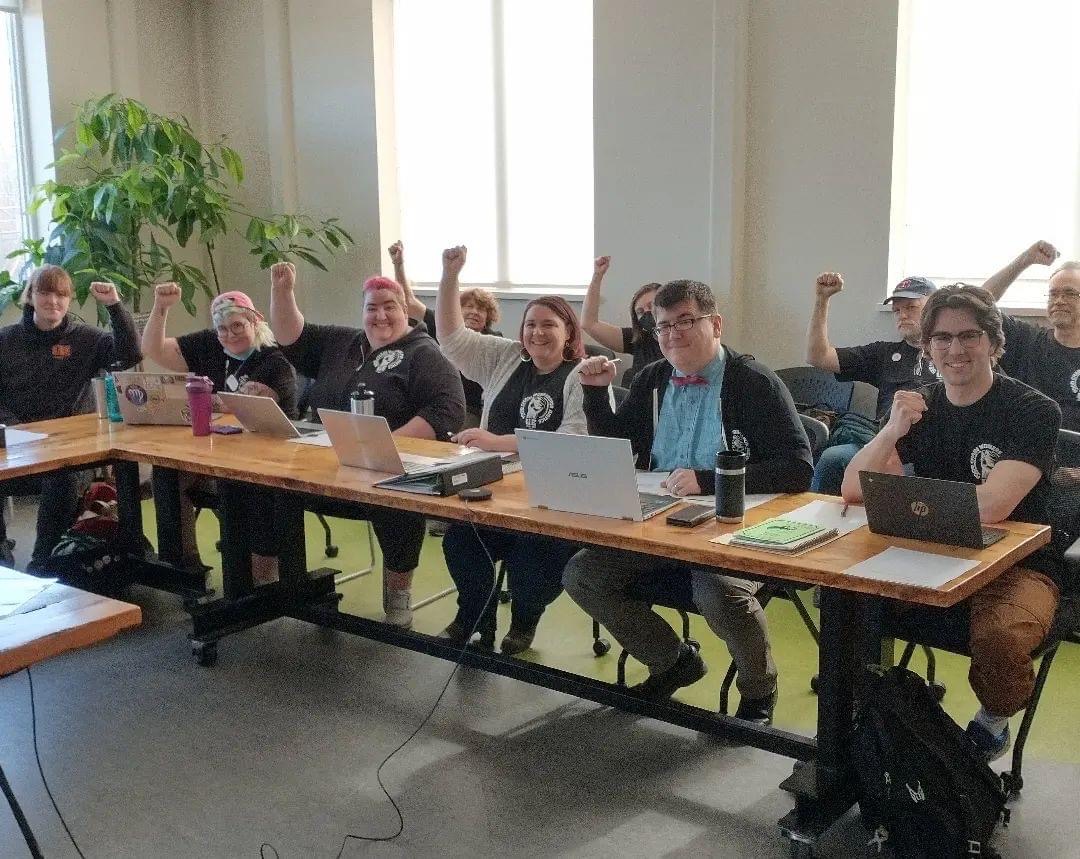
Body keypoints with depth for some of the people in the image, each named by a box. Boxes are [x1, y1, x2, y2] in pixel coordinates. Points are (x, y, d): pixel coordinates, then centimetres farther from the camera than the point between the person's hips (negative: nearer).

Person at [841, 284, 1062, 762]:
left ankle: (993, 723, 0)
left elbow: (991, 505, -24)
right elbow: (854, 490, -5)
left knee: (998, 638, -35)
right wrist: (891, 431, -23)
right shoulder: (919, 407, 5)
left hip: (1015, 566, -4)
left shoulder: (1034, 411, -10)